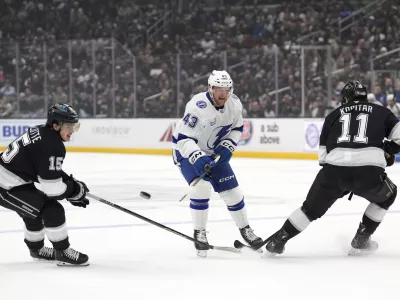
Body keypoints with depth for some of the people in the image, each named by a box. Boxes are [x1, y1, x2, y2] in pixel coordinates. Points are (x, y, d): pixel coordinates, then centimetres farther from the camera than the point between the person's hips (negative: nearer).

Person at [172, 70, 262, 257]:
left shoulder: (234, 104, -13)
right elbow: (182, 138, -30)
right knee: (201, 188, -26)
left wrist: (227, 147, -10)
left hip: (214, 153, 6)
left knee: (232, 191, 6)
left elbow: (237, 128, 6)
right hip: (188, 151, -6)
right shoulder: (197, 106, -32)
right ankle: (199, 233, -8)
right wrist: (197, 157, -42)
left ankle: (245, 230, 28)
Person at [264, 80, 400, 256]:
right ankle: (361, 239, 25)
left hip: (334, 167, 2)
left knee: (312, 207, 22)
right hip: (369, 170, -2)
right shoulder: (381, 112, 23)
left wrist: (337, 180, 33)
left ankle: (278, 240, 19)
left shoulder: (334, 115, 27)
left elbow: (323, 153, 24)